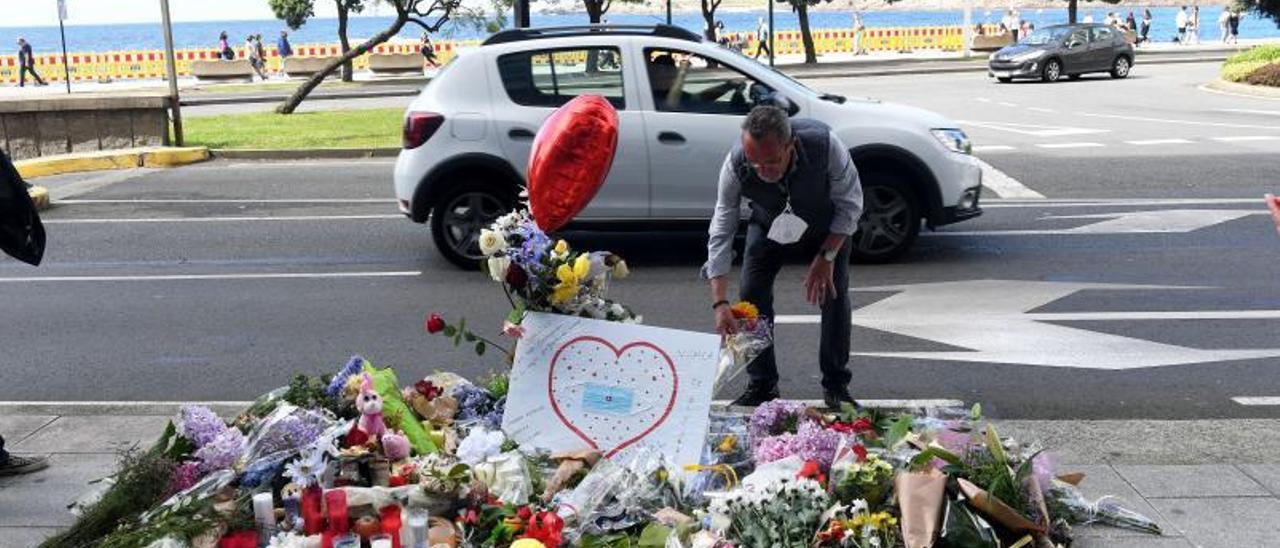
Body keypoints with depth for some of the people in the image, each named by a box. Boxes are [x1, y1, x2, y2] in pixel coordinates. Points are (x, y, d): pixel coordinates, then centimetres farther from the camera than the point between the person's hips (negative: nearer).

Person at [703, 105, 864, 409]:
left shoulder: (825, 144, -40)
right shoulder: (735, 165, -36)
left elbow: (850, 204, -22)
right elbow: (721, 232, -29)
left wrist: (826, 256, -26)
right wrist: (719, 303, -34)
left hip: (827, 226, -1)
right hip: (769, 225, 1)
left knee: (834, 295, -11)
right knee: (752, 294, -9)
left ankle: (836, 386, 6)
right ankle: (762, 385, 7)